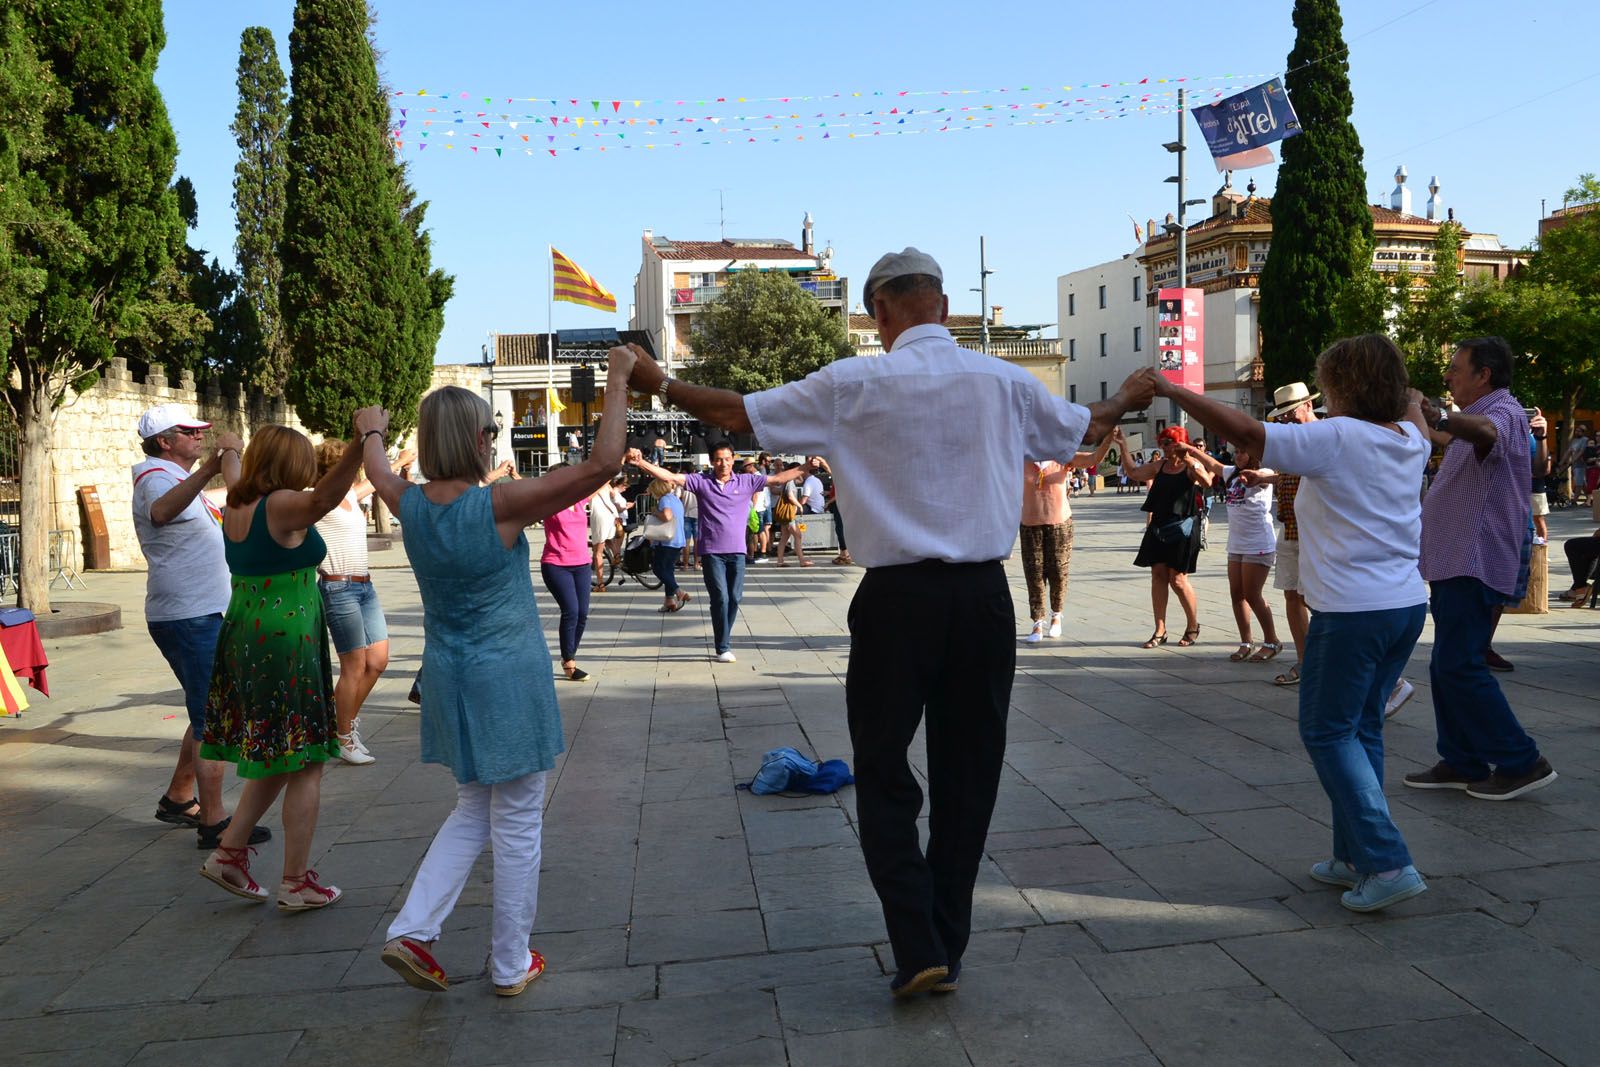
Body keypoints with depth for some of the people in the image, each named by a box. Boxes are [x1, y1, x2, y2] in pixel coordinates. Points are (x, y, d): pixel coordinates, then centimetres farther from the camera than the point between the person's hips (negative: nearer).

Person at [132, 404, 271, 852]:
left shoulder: (178, 479, 19)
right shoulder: (157, 478, -13)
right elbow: (161, 511, -41)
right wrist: (209, 468, -53)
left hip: (203, 615, 10)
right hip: (189, 617, -10)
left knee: (208, 714, 19)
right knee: (212, 720, -7)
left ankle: (179, 798, 30)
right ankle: (213, 824, -2)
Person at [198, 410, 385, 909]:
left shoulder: (235, 507, 6)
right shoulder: (281, 507, -18)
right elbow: (323, 497, -39)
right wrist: (363, 440, -48)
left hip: (243, 639, 9)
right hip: (286, 643, -9)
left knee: (275, 759, 21)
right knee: (304, 764, 2)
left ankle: (229, 851, 23)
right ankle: (296, 883, 8)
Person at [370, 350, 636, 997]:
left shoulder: (411, 506, -2)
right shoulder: (499, 505, -19)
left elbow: (379, 475, 23)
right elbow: (602, 463, -22)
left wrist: (371, 434, 44)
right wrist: (618, 382, -12)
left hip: (448, 678, 6)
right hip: (509, 679, -6)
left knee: (473, 811, 23)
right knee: (517, 824, 8)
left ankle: (412, 930, 13)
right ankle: (511, 966, 20)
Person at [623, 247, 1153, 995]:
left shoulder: (853, 384, -5)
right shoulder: (1004, 382, 4)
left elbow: (738, 413, 2)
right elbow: (1083, 428, 22)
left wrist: (658, 384, 19)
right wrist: (1128, 398, 44)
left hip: (898, 598, -3)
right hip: (983, 596, 3)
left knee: (884, 773, 10)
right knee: (967, 774, 14)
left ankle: (919, 951, 6)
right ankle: (946, 948, 25)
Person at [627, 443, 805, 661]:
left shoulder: (746, 481, 5)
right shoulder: (701, 482, 1)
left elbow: (778, 479, 6)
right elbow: (669, 477, -6)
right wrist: (641, 463, -17)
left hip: (737, 552, 3)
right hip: (712, 551, -2)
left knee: (734, 599, 5)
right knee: (720, 598, -6)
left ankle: (723, 642, 22)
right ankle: (722, 648, 3)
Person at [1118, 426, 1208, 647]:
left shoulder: (1191, 465, -6)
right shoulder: (1159, 465, 11)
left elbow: (1206, 482, -25)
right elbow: (1133, 473, 14)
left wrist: (1187, 460, -35)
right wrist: (1123, 446, 9)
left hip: (1182, 527, -6)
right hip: (1158, 527, 6)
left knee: (1177, 579, -4)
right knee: (1158, 575, 3)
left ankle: (1193, 626, 17)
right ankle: (1160, 631, 8)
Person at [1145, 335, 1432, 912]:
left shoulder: (1336, 438, -15)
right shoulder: (1410, 439, 8)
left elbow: (1246, 431, -20)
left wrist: (1175, 390, -11)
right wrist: (1412, 402, 56)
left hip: (1352, 610, -8)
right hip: (1407, 604, 8)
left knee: (1327, 732, 1)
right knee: (1361, 728, 15)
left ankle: (1387, 863, -4)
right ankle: (1355, 857, 22)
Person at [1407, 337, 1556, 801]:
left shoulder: (1505, 412, -15)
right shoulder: (1479, 419, 19)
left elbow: (1486, 432, -42)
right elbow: (1455, 439, 44)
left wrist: (1437, 417, -59)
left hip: (1477, 564, -11)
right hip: (1456, 562, 11)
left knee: (1459, 666, -11)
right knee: (1447, 666, 12)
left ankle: (1521, 763, -2)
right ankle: (1462, 763, 19)